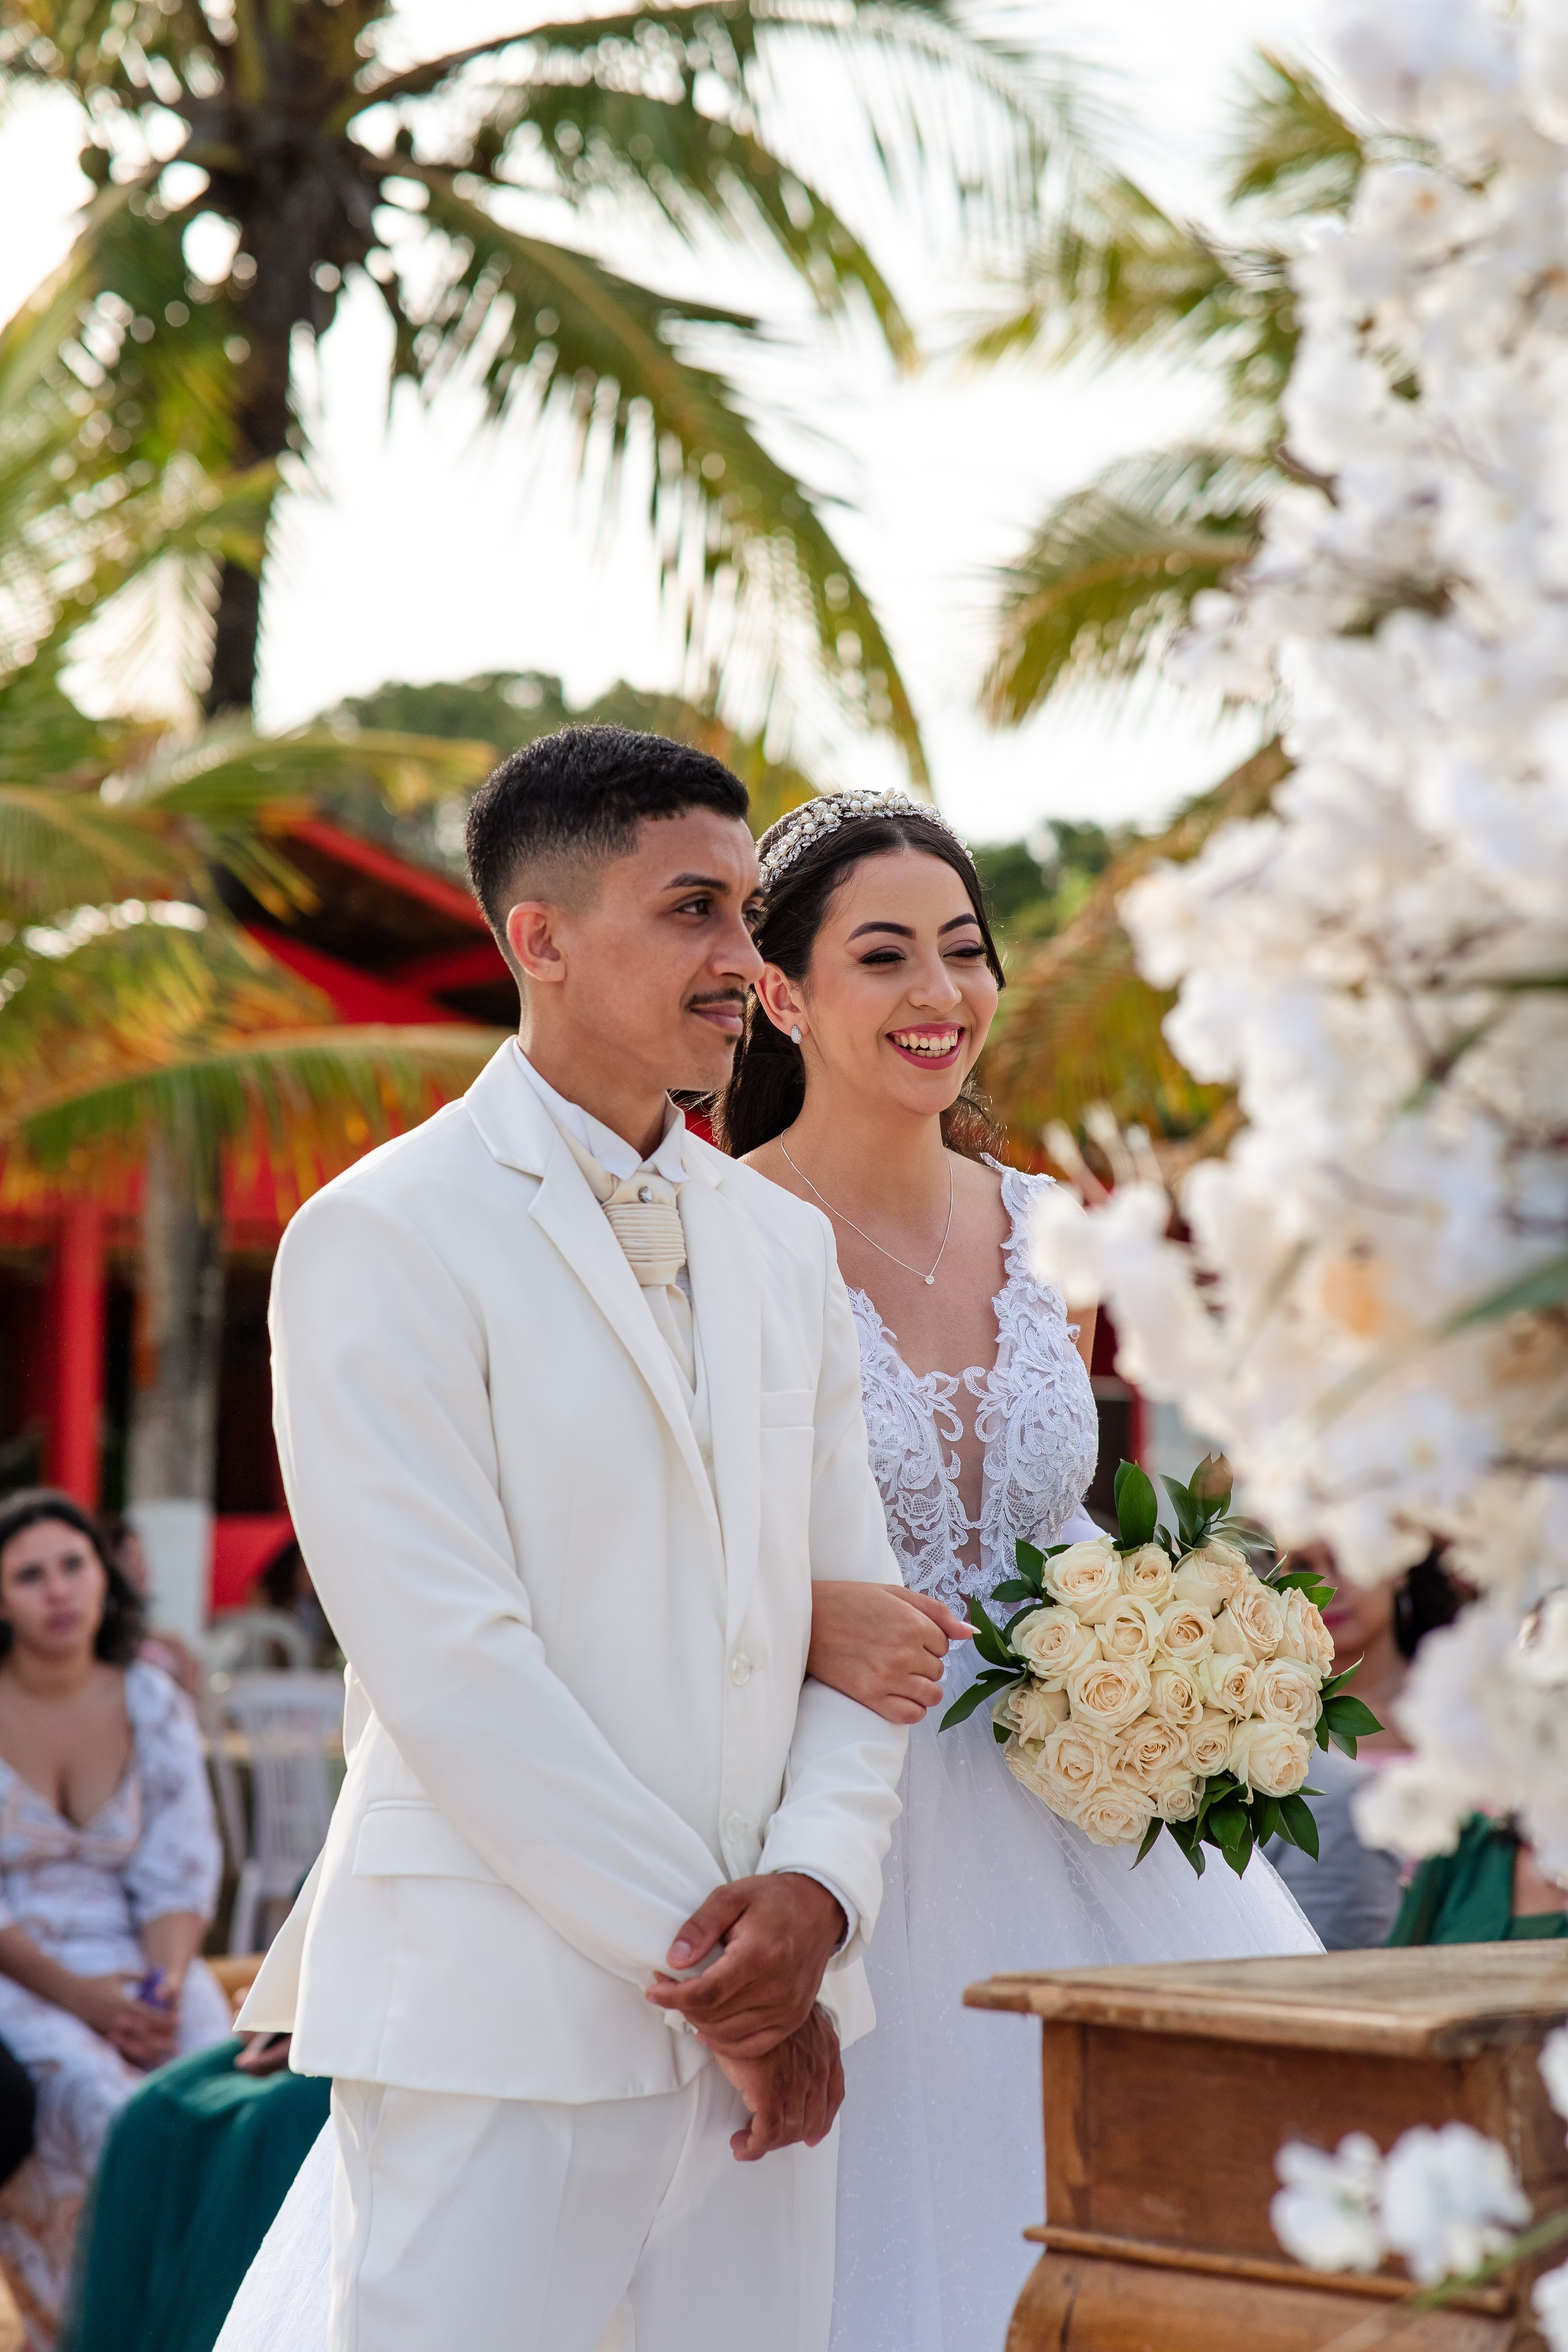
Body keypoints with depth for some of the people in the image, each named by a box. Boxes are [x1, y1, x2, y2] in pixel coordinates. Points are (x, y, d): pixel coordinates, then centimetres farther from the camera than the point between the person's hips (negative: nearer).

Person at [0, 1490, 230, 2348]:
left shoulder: (153, 1707, 5)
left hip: (132, 1964, 3)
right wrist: (80, 1998, -19)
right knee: (98, 2100, -34)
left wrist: (166, 1982, -17)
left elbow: (181, 1876, 4)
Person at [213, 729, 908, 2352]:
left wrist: (814, 1891, -8)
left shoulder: (784, 1243, 14)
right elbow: (450, 1670, -14)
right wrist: (697, 1954, -12)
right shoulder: (382, 1238, -8)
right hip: (502, 2016, -6)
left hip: (760, 2016, 6)